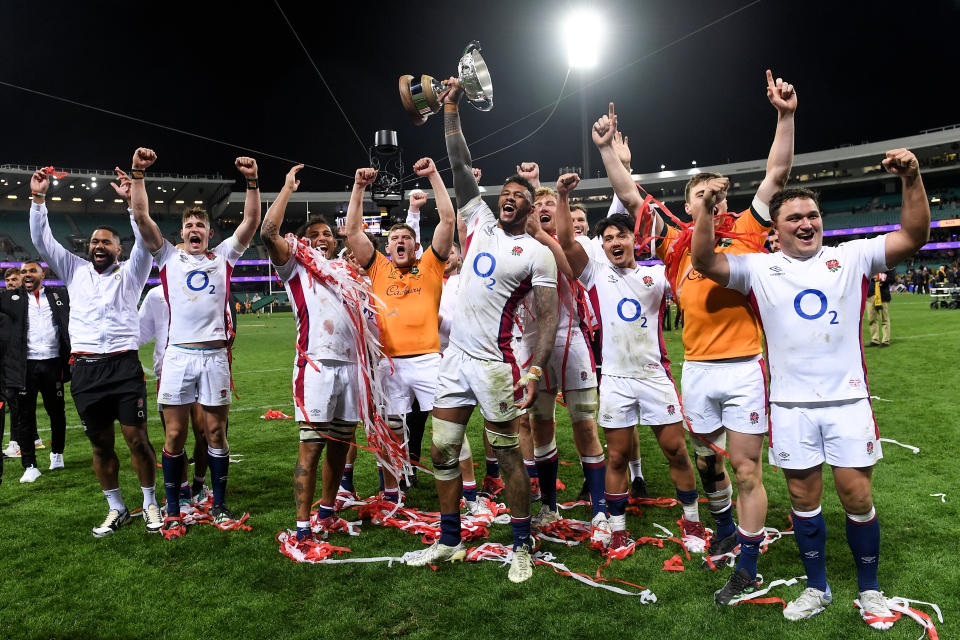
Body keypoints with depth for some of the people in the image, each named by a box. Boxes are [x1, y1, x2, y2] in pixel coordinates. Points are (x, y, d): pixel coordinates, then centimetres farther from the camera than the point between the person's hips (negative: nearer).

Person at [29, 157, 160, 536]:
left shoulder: (130, 273, 6)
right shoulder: (75, 271, 15)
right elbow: (42, 241, 11)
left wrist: (137, 185, -15)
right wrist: (38, 197, 0)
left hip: (124, 366, -3)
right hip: (84, 370, 3)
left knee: (137, 439, -3)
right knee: (101, 445, 10)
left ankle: (150, 504, 13)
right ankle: (117, 509, 23)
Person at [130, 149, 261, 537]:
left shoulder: (223, 256, 12)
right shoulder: (168, 257, 12)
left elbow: (251, 222, 4)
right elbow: (141, 216, 4)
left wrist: (251, 181, -5)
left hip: (215, 355, 0)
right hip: (178, 354, 0)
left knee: (215, 432, 6)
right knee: (174, 435, 3)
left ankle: (219, 505, 18)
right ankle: (173, 512, 15)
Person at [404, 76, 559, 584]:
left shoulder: (537, 254, -3)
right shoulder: (481, 222, 11)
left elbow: (549, 317, -9)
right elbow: (461, 167, 11)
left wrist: (535, 370, -21)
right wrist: (451, 109, 7)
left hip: (493, 363, -6)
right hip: (455, 356, 6)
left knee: (507, 456, 3)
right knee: (443, 451, 11)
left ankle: (521, 547, 20)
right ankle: (449, 541, 27)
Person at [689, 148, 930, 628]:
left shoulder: (852, 258, 3)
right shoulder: (759, 268, 2)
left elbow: (913, 238, -4)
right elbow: (705, 263, -8)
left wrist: (912, 180, -18)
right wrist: (705, 209, -21)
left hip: (847, 399, 0)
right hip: (790, 405, 0)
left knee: (857, 497, 5)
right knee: (804, 499, 10)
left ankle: (869, 590, 28)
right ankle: (816, 589, 29)